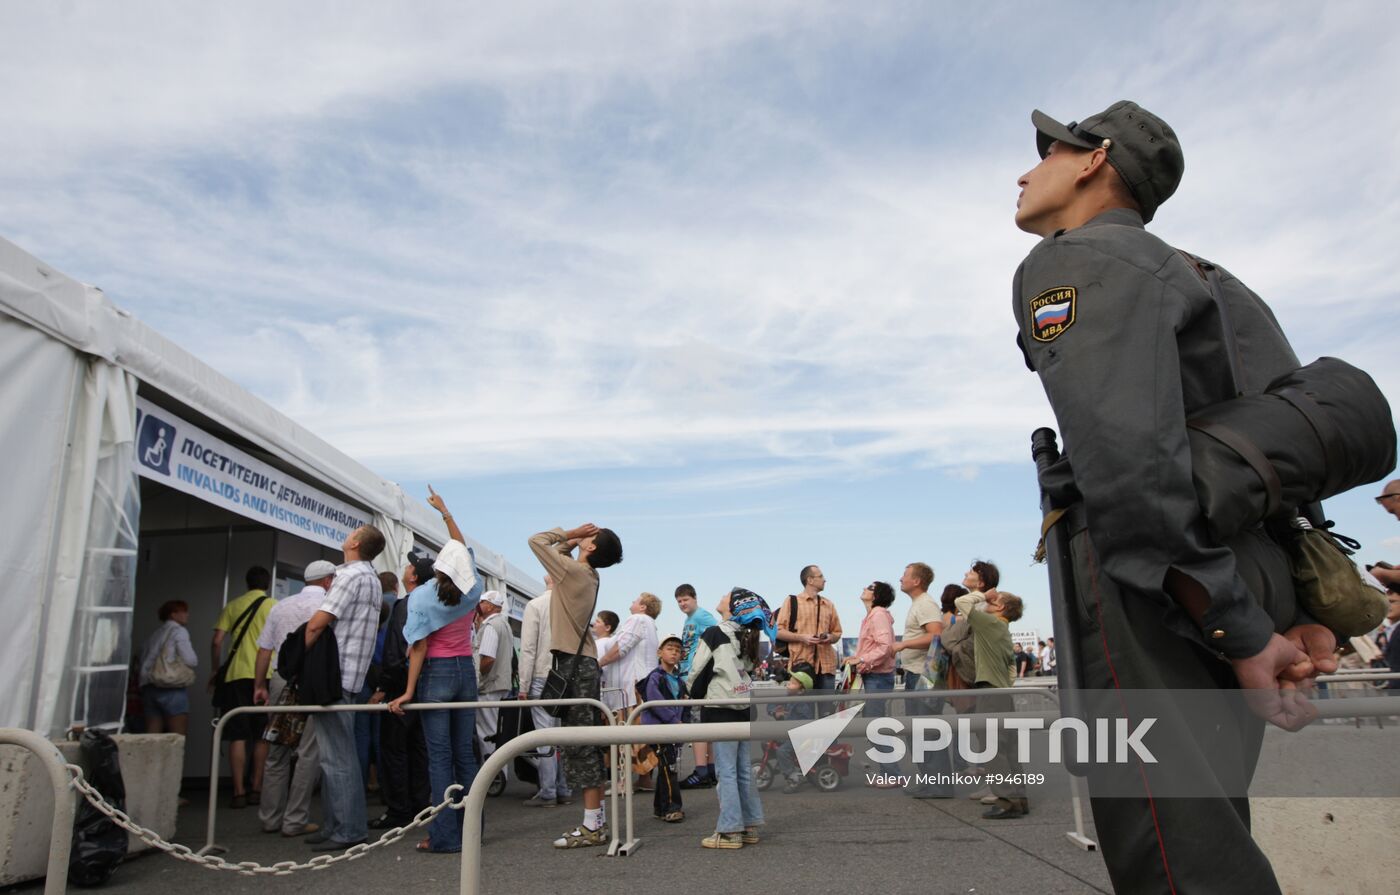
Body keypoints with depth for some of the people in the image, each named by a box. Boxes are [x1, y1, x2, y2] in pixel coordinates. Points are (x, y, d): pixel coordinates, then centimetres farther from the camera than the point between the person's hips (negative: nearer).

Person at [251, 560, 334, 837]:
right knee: (309, 752, -1)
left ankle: (271, 818, 19)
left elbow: (264, 648, 15)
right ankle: (295, 820, 0)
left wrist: (260, 685, 20)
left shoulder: (281, 606, 15)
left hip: (280, 680, 6)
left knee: (277, 752, 13)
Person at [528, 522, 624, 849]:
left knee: (579, 745, -7)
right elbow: (559, 550, 25)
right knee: (587, 743, 12)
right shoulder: (586, 574, 11)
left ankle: (592, 826, -3)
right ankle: (598, 819, 19)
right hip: (582, 661, 9)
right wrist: (572, 540, 10)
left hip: (574, 663, -9)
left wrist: (570, 534, 2)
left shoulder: (572, 570, -13)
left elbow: (537, 541, -6)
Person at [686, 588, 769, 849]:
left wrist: (695, 694, 11)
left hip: (720, 709, -7)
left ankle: (729, 831, 0)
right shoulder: (747, 636, 8)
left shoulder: (715, 634, -11)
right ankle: (749, 826, 17)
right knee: (743, 769, 12)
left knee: (726, 771, -3)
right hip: (743, 707, 7)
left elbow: (697, 671, -8)